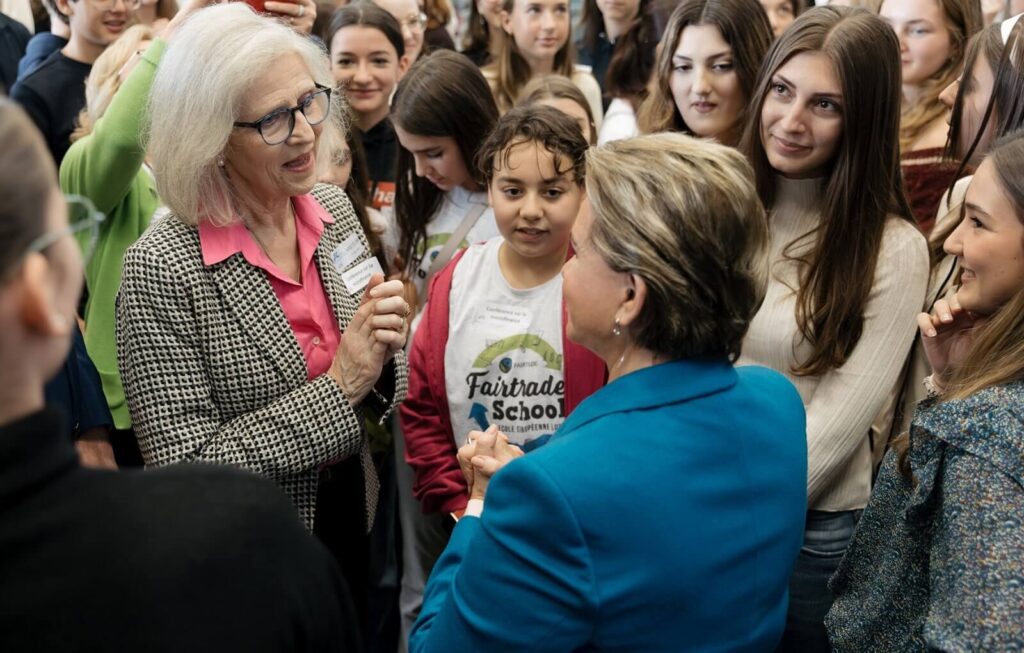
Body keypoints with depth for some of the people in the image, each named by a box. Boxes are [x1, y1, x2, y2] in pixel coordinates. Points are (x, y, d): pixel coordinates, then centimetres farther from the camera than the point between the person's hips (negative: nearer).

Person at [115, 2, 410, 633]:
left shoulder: (334, 209, -5)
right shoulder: (163, 268, -24)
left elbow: (383, 386, 5)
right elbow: (185, 467, -24)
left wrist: (378, 356, -18)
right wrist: (338, 385, -26)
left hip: (351, 526, 6)